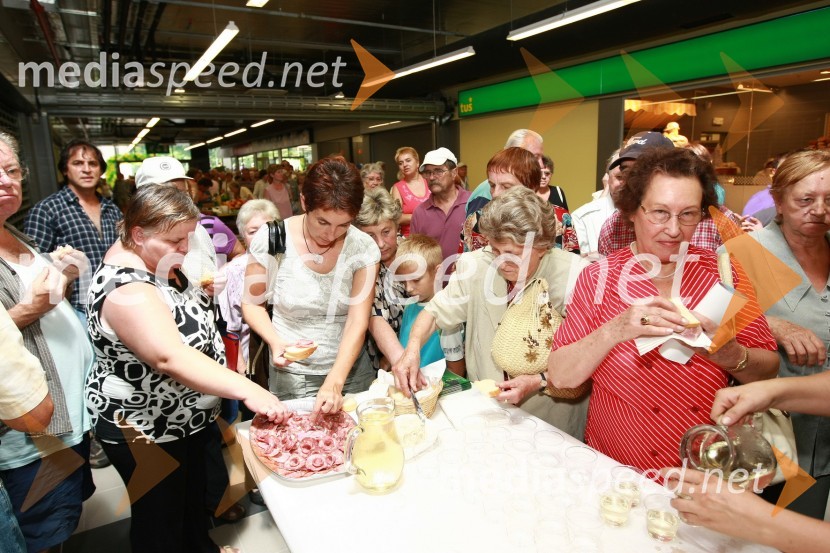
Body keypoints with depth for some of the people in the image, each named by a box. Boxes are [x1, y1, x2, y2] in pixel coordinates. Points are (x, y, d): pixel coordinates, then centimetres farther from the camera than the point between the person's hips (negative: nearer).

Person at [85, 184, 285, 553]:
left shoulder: (149, 257, -2)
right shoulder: (126, 288, -31)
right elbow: (170, 357, -43)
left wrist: (203, 288, 0)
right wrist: (248, 391, -48)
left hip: (184, 415, 9)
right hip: (144, 427, -9)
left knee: (193, 494, 28)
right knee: (160, 521, 14)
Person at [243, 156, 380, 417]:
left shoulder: (364, 248, -13)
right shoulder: (270, 239, -15)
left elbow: (358, 322, -17)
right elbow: (252, 302, -2)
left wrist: (335, 383, -28)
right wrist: (275, 341, -20)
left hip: (350, 369, 2)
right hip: (291, 375, -1)